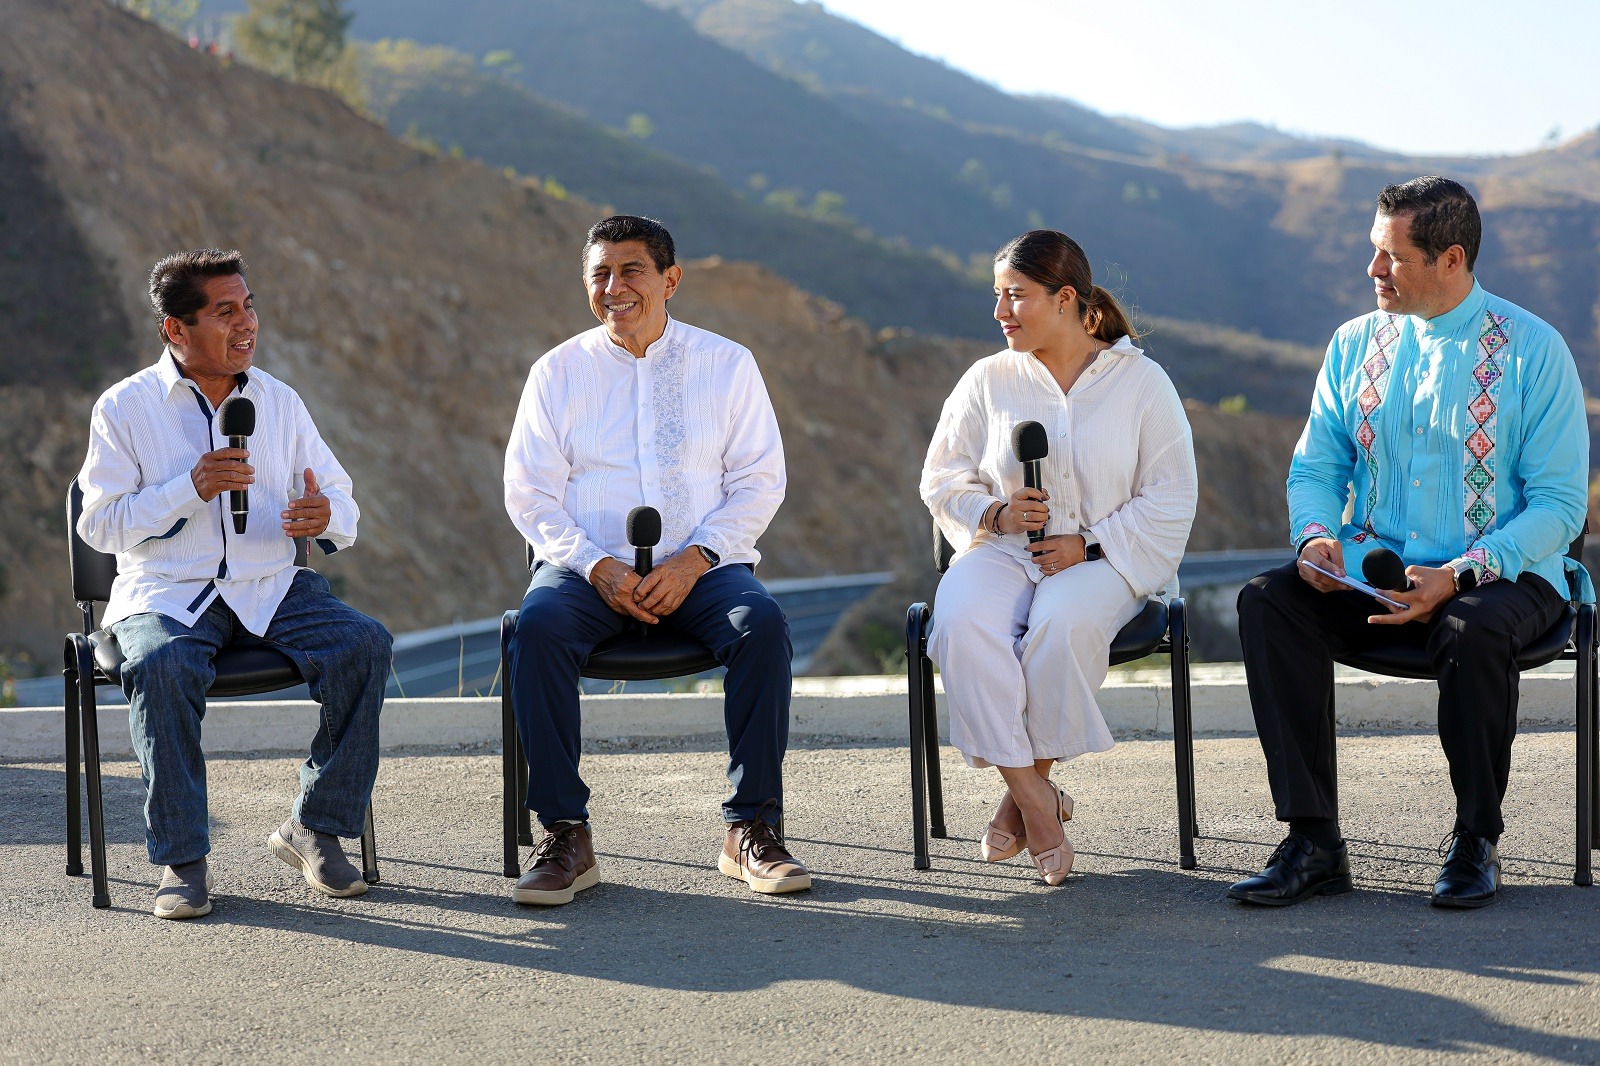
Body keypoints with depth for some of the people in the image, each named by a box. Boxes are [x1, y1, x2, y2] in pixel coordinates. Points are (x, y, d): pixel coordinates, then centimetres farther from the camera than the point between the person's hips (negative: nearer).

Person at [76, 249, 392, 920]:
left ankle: (316, 828, -10)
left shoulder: (280, 402, 12)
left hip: (272, 588, 3)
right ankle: (182, 860, -24)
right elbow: (100, 525, -4)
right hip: (165, 592, -3)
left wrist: (326, 517, -15)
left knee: (364, 644, -23)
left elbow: (342, 504, 11)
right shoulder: (125, 407, 1)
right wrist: (191, 489, -17)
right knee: (162, 666, -36)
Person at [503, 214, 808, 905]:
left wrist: (695, 560, -13)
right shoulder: (557, 372, 8)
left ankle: (752, 830, -21)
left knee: (761, 623, -31)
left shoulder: (727, 364, 8)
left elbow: (760, 480, 4)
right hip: (588, 565, 0)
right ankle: (564, 835, -25)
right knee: (538, 626, -32)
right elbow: (530, 493, 4)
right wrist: (598, 567, -14)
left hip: (700, 566, 0)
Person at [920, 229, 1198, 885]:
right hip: (1002, 553, 2)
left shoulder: (1141, 382, 4)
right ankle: (1038, 806, -28)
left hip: (1104, 559, -2)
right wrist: (995, 514, -8)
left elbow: (1171, 501, 2)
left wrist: (1089, 547, -12)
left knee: (1063, 623, -38)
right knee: (962, 621, -33)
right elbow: (942, 480, 14)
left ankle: (1025, 792, -17)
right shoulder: (988, 381, 11)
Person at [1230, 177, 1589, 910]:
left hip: (1502, 576, -4)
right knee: (1268, 601, -23)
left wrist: (1459, 576, -22)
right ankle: (1312, 842, -22)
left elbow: (1559, 504, -9)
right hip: (1373, 570, 4)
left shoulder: (1533, 351, -5)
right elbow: (1315, 466, 12)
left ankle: (1475, 842, -14)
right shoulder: (1355, 345, 8)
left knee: (1473, 630, -38)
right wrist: (1316, 535, -13)